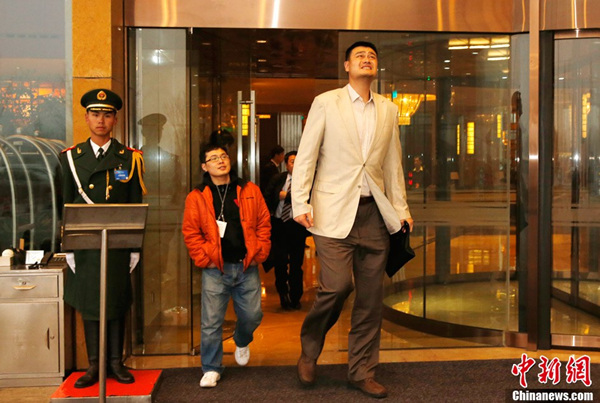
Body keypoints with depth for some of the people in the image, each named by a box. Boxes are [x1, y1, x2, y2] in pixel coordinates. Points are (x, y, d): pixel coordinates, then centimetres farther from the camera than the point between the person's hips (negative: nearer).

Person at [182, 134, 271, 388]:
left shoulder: (250, 191, 6)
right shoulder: (196, 197, 1)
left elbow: (263, 224, 8)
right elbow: (190, 233, 1)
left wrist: (259, 253, 0)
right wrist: (205, 259, -5)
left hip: (247, 267, 2)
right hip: (215, 270, -1)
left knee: (252, 316, 7)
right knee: (211, 322, -1)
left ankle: (241, 342, 41)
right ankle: (211, 369, 15)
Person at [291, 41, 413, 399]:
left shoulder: (389, 110, 14)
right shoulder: (326, 102, 3)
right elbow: (306, 155, 0)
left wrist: (401, 209, 15)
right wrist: (300, 202, -9)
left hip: (374, 212, 4)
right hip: (334, 211, -4)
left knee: (371, 296, 5)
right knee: (337, 285, -15)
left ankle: (363, 372, 18)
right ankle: (309, 351, 13)